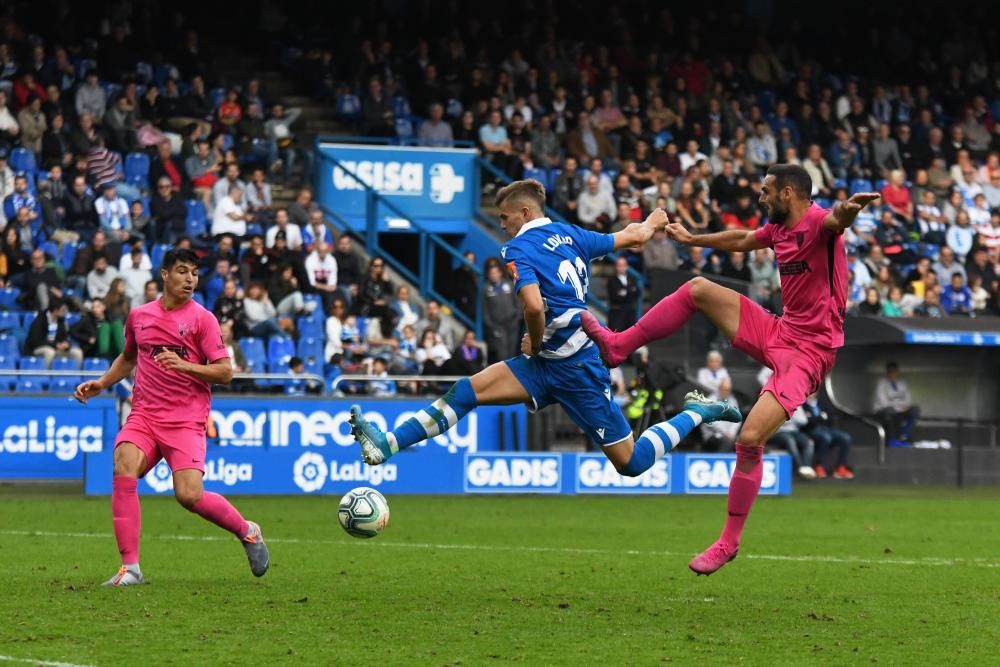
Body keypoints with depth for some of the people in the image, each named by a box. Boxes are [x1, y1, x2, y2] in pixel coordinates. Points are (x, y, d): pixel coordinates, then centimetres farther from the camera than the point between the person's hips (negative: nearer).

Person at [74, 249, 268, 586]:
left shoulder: (202, 319, -1)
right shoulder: (139, 316, 11)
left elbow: (225, 372, -6)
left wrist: (184, 365, -20)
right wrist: (101, 383, 17)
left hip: (186, 420, -3)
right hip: (144, 415, 3)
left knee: (189, 496, -16)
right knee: (123, 471, -23)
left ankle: (247, 531, 15)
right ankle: (130, 568, -18)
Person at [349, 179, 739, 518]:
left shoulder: (519, 249, -14)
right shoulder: (569, 234, 9)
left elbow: (534, 306, -30)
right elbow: (631, 237, 22)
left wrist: (535, 344, -9)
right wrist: (653, 222, 45)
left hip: (574, 368, -9)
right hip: (552, 363, 9)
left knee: (631, 463, 1)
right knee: (467, 391, -3)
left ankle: (696, 414, 12)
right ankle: (386, 445, -9)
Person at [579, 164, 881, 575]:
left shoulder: (816, 221, -17)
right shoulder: (778, 228, 10)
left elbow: (835, 221, -42)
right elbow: (742, 240, 33)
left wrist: (846, 212, -68)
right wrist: (691, 240, 48)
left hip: (809, 351, -9)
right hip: (778, 334, 9)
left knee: (750, 440, -19)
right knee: (697, 289, 7)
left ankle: (729, 542, -5)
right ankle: (617, 347, 17)